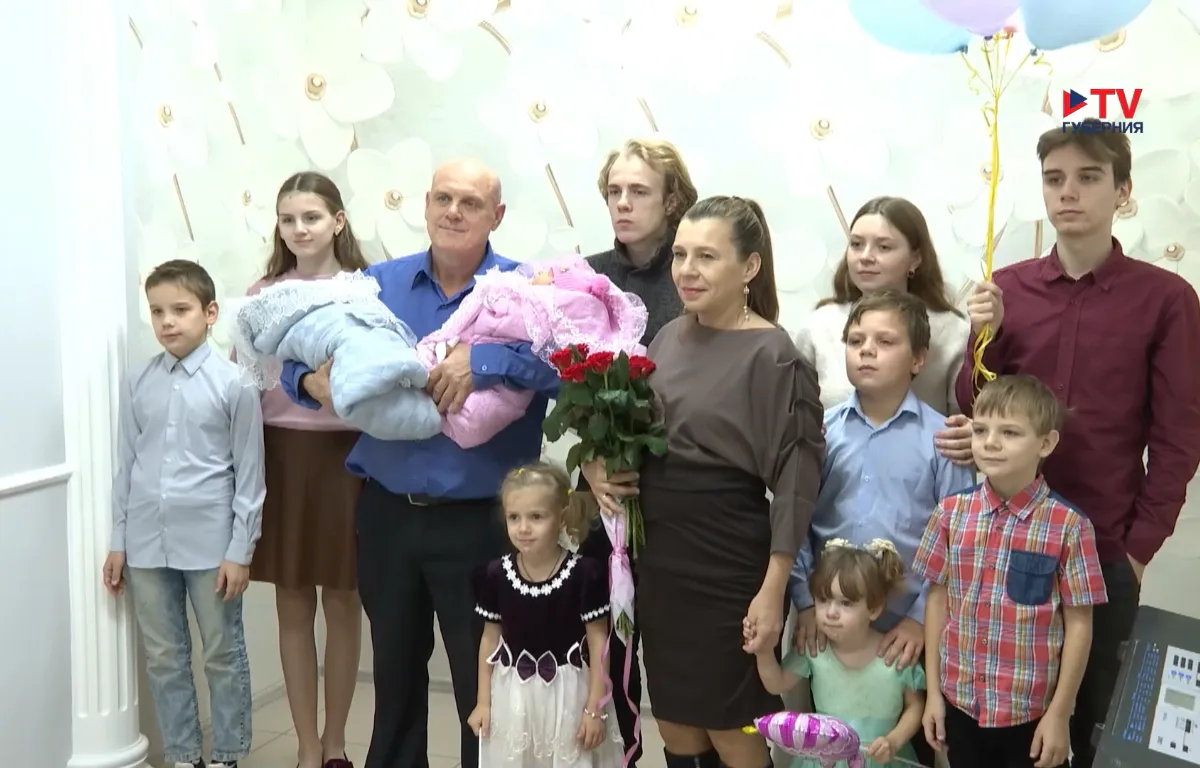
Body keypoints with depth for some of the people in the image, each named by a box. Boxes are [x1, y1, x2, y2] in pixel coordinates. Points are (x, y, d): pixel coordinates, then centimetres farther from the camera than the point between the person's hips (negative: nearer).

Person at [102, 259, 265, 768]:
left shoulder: (233, 383, -8)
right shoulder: (137, 384, 3)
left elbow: (249, 474, -6)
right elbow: (126, 466, 8)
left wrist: (240, 550, -8)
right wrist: (118, 542, 8)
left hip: (210, 542, -4)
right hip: (147, 543, 4)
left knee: (223, 656, 8)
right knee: (163, 658, 13)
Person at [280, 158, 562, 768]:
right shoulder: (378, 284, 5)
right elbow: (303, 359, 8)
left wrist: (482, 361, -33)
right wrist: (312, 381, -15)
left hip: (478, 521, -4)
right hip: (386, 513, 4)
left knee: (482, 685, 10)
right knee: (394, 671, 21)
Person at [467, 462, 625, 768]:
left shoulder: (585, 573, -15)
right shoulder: (496, 575, -6)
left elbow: (598, 642, -8)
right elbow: (490, 639, 5)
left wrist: (594, 707, -8)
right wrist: (483, 701, 7)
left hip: (567, 694, -3)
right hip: (513, 696, 3)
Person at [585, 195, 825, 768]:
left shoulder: (771, 355, -13)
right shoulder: (670, 336, 6)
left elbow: (794, 480, -15)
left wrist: (772, 591, -16)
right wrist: (595, 461, -3)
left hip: (728, 565, -6)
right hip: (657, 558, 6)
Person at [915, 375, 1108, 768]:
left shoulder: (1069, 526, -12)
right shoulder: (952, 512, -3)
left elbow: (1078, 624, -7)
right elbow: (938, 600, 3)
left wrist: (1059, 713, -5)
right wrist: (933, 692, 4)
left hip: (1031, 711, -2)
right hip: (960, 701, 3)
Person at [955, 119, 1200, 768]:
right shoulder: (1005, 288, 1)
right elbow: (973, 413, 3)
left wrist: (1140, 546, -7)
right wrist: (984, 341, -14)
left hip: (1104, 548, -2)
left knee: (1095, 715, 14)